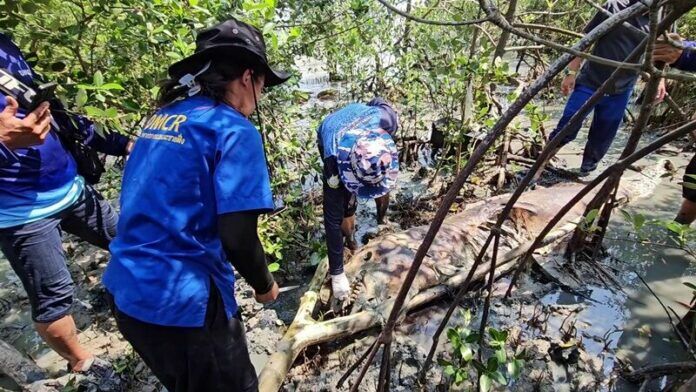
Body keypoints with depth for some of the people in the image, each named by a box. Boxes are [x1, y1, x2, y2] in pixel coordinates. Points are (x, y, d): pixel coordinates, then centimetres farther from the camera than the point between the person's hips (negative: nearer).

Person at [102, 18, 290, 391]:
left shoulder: (161, 117, 8)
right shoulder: (234, 130, -16)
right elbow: (237, 238, -20)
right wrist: (264, 286, 0)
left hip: (126, 291, 8)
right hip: (182, 301, -7)